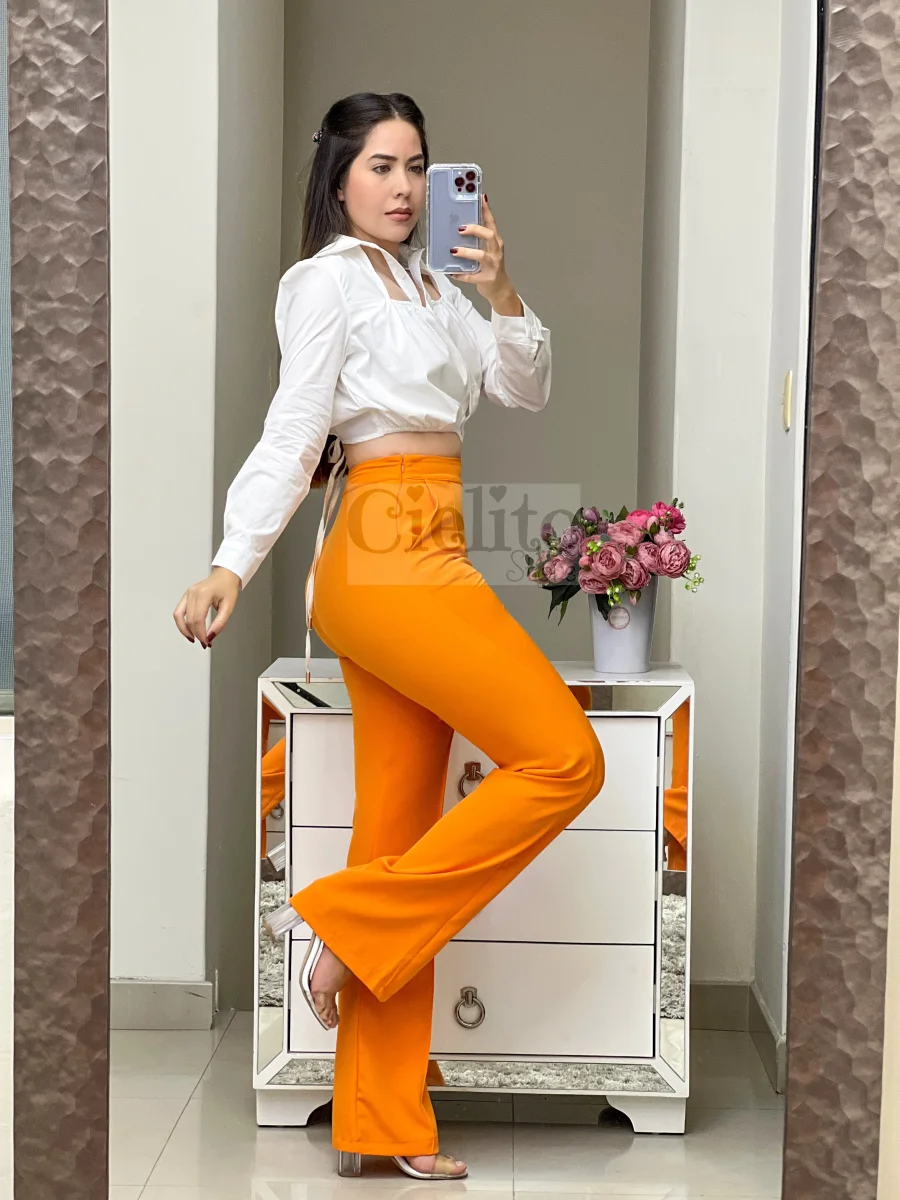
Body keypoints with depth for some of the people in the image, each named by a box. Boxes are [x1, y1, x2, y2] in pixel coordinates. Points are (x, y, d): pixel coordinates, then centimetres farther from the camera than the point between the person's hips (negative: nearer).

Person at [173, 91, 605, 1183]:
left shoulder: (429, 287, 20)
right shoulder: (328, 279, -3)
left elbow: (524, 391, 17)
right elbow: (291, 432, -12)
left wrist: (500, 296, 0)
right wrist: (231, 566, -22)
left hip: (419, 560, 8)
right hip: (388, 553, -8)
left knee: (404, 827, 6)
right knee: (564, 760, -11)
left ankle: (383, 1124, 11)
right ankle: (337, 919, -6)